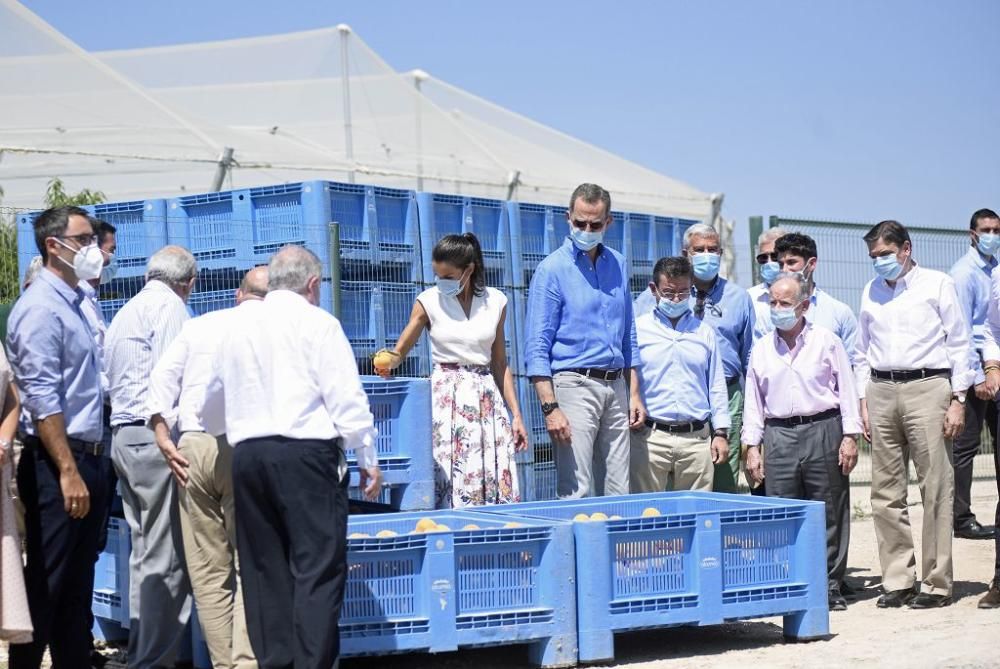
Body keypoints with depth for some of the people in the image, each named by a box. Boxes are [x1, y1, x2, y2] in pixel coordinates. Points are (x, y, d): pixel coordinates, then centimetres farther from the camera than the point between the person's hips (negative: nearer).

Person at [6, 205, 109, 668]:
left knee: (77, 584, 13)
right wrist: (68, 472, -23)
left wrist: (89, 467, 14)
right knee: (46, 583, -5)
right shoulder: (41, 308, -13)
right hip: (57, 464, -9)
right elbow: (42, 399, -19)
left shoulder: (74, 304, 14)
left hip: (86, 459, 9)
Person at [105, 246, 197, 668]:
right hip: (155, 435, -10)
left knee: (145, 553, 13)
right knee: (167, 558, -8)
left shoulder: (125, 312, 22)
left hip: (123, 437, 10)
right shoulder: (169, 305, -6)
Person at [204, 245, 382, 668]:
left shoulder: (238, 324, 14)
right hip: (305, 453, -5)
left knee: (264, 566, 10)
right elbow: (347, 399, -7)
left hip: (247, 454, 6)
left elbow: (212, 396, 26)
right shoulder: (317, 323, -3)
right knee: (318, 567, -4)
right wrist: (367, 459, 2)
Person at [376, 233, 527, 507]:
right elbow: (399, 352, 3)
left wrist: (516, 414, 7)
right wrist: (387, 361, -21)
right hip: (446, 397, -2)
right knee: (449, 484, -11)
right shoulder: (429, 301, 0)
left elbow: (500, 364, 11)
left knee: (497, 484, -4)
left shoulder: (495, 302, 6)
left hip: (487, 398, 2)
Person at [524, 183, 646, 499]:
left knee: (618, 493, 6)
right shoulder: (552, 269, -5)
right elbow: (537, 347, -9)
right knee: (576, 493, -9)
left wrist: (634, 394, 13)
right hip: (574, 386, -6)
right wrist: (550, 408, -17)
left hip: (615, 387, 6)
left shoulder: (618, 265, 13)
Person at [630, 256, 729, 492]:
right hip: (650, 436, -2)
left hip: (697, 439, 3)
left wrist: (721, 433, 9)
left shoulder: (704, 332, 15)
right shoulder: (638, 330, 6)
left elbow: (717, 387, 16)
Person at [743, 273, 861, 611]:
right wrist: (752, 446, 8)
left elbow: (847, 390, 3)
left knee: (829, 513, 1)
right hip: (779, 435, 2)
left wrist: (850, 437, -3)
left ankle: (830, 586, 9)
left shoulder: (827, 342, 2)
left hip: (823, 431, -2)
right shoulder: (762, 349, 11)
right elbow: (753, 401, 14)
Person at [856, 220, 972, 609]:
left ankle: (937, 583, 0)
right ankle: (897, 580, 10)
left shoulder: (937, 285, 4)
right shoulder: (871, 292, 16)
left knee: (935, 490, -5)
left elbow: (959, 343, 3)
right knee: (886, 493, 3)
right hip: (882, 391, 4)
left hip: (928, 387, -4)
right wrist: (863, 402, 12)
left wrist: (958, 400, -4)